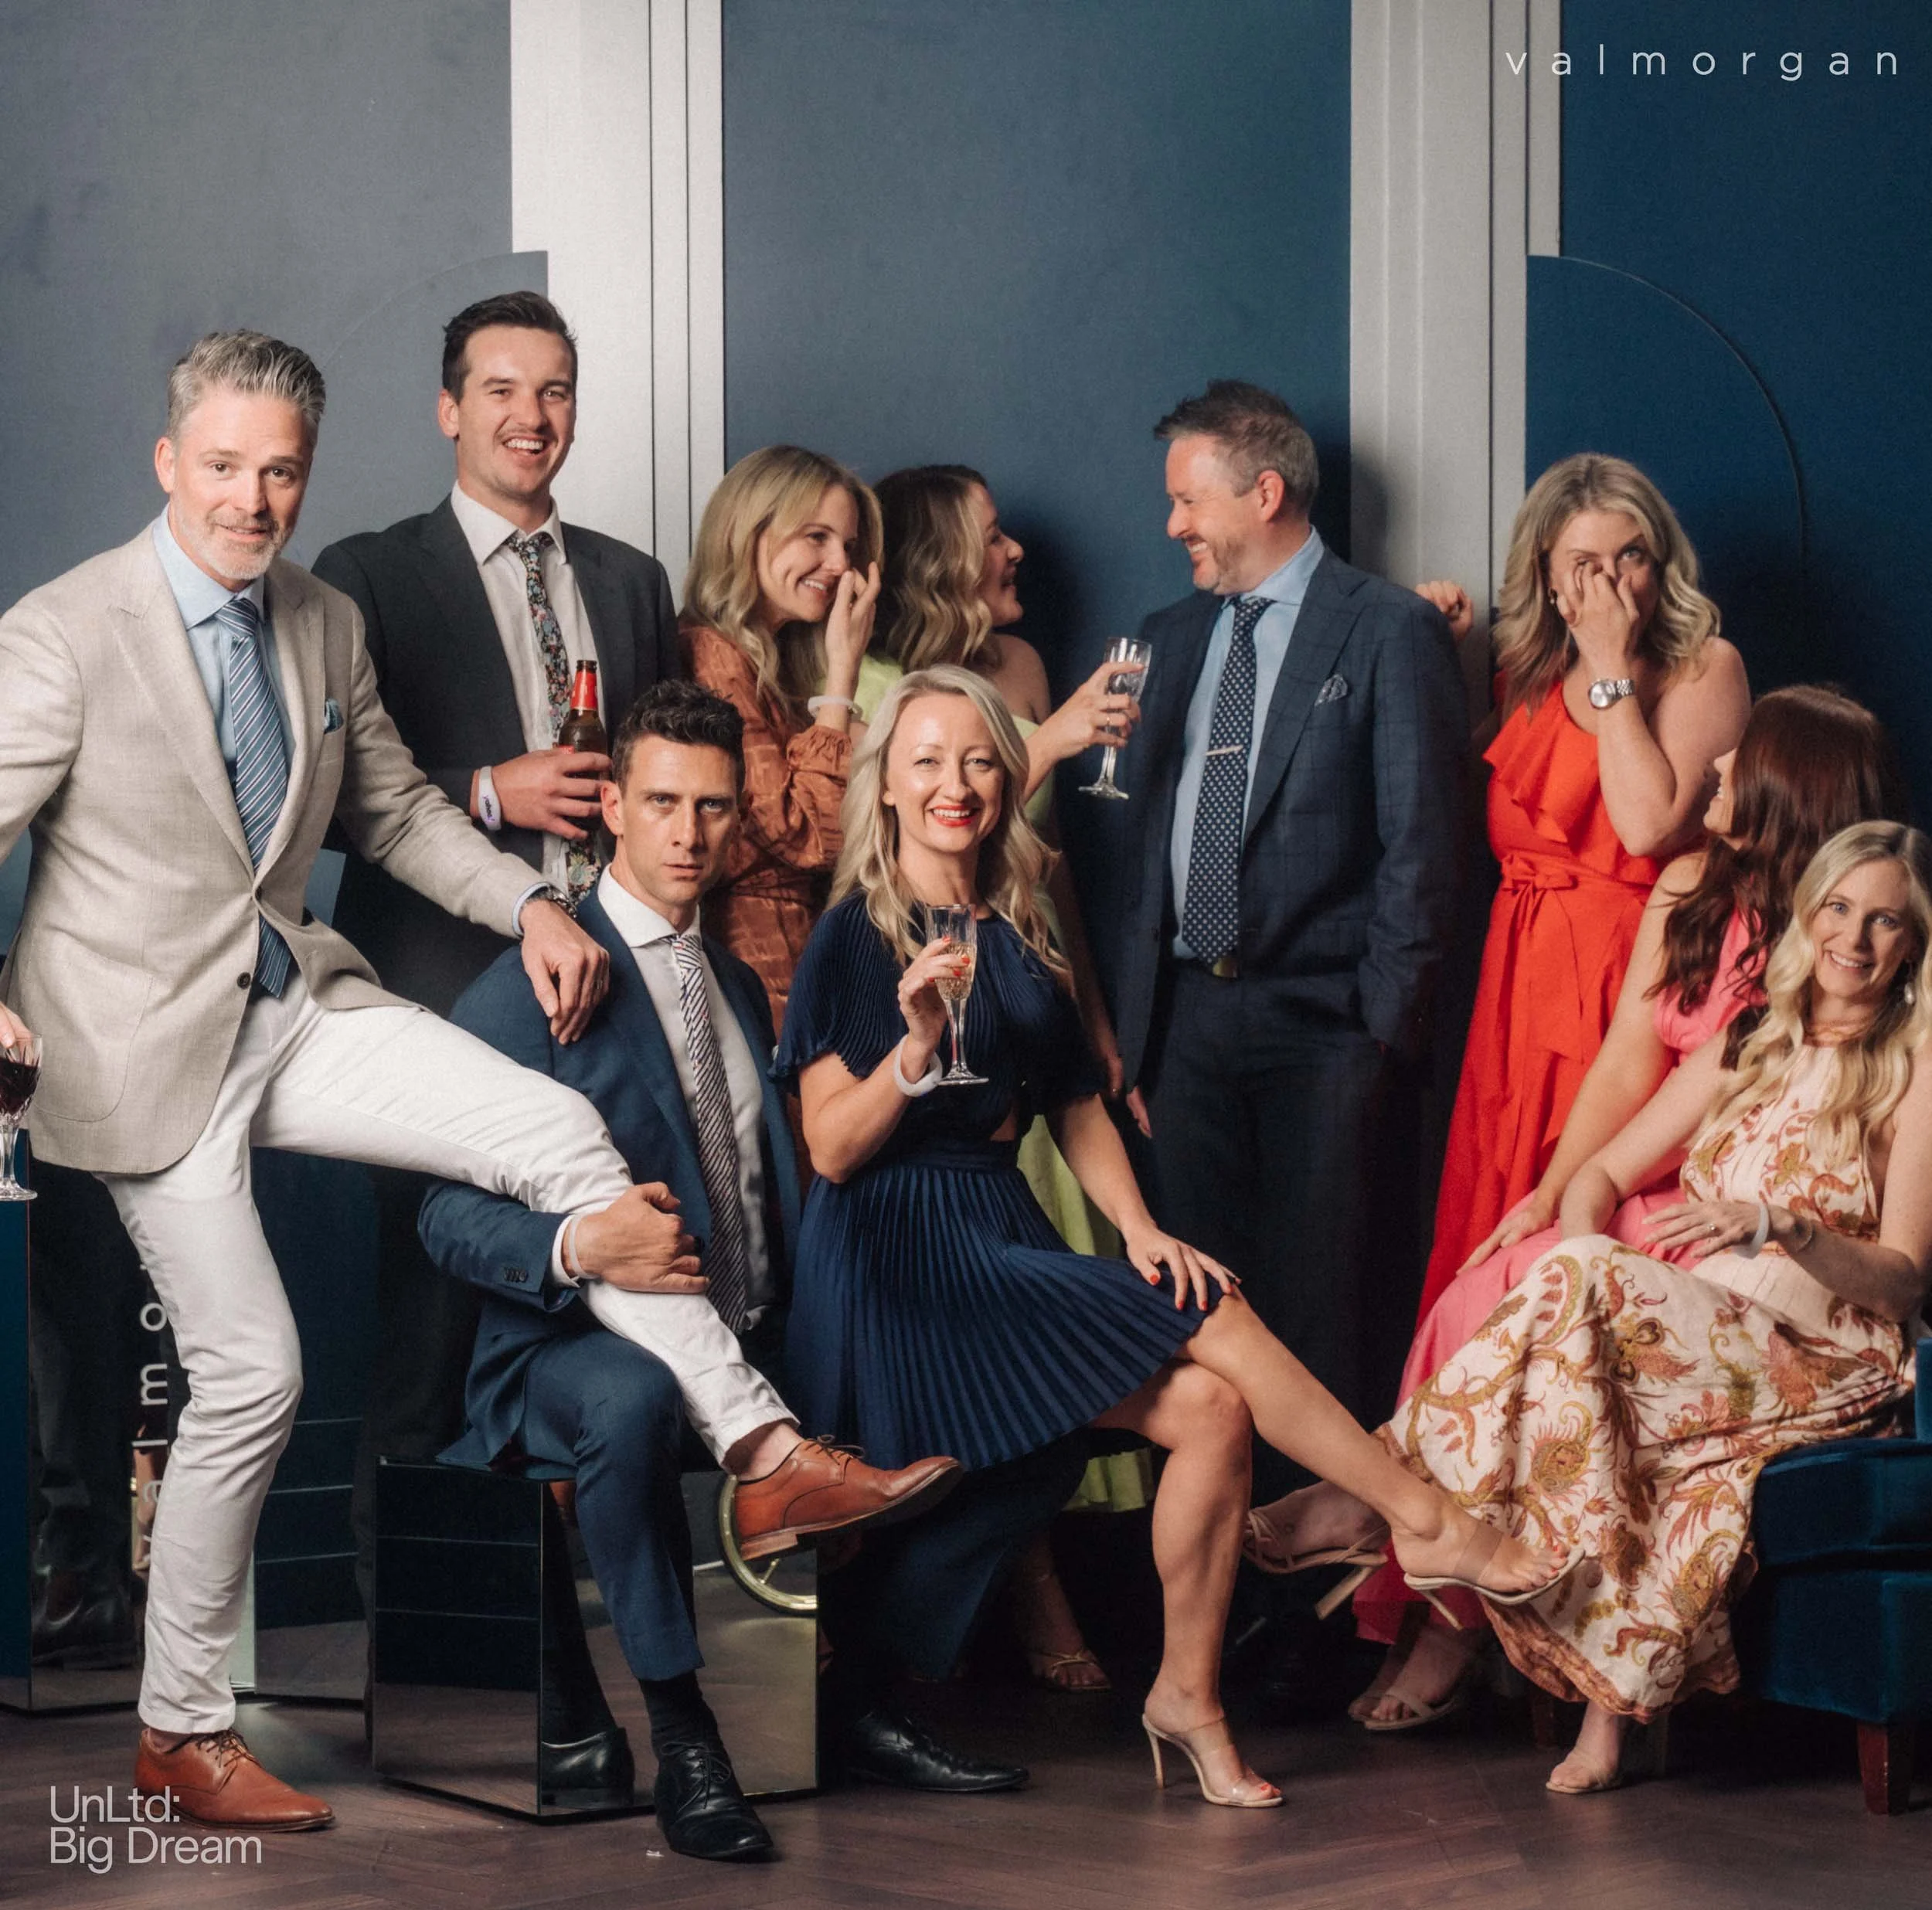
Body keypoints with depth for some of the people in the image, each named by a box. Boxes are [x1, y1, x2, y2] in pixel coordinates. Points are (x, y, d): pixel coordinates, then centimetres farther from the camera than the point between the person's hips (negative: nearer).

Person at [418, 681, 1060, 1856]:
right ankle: (684, 1744, -28)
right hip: (585, 1352, -7)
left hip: (761, 1351, 7)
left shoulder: (739, 987, 19)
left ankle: (868, 1695, 5)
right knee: (636, 1399, -43)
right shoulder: (528, 994, -4)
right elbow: (454, 1215, -11)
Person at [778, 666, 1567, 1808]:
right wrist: (914, 1046, -25)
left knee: (1212, 1408, -17)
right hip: (906, 1264, -6)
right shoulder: (853, 937, -3)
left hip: (1007, 1239, 6)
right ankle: (1428, 1525, -8)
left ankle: (1191, 1698, -6)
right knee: (1214, 1321, -20)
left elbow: (1078, 1105, 17)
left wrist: (1138, 1228, 0)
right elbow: (833, 1150, -9)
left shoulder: (1017, 935, 16)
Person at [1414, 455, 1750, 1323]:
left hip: (1628, 976, -6)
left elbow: (1648, 826, -17)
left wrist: (1613, 669, -11)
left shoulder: (1704, 666, -4)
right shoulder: (1528, 679, 16)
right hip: (1521, 981, 6)